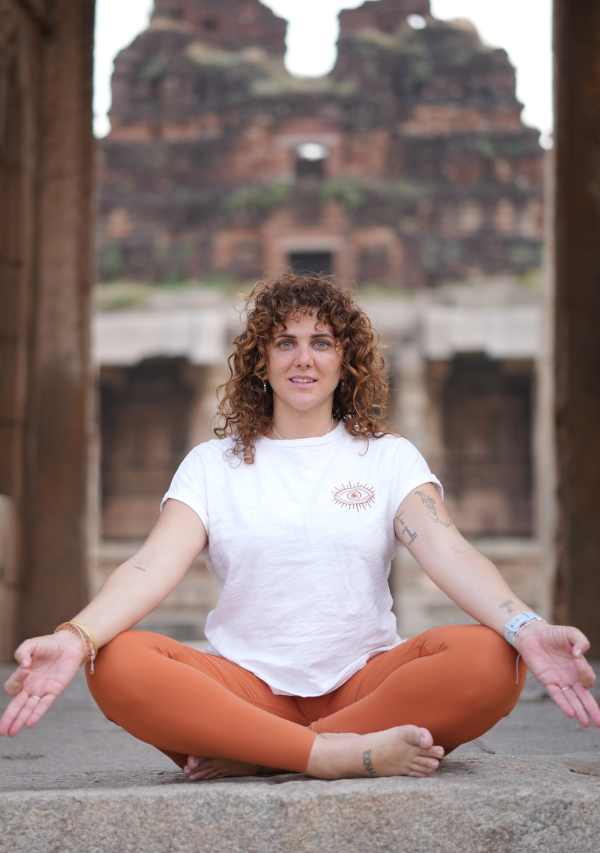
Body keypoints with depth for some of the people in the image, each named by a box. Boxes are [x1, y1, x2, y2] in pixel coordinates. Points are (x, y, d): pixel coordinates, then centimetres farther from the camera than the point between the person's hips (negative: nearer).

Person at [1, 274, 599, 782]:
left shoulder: (389, 457, 12)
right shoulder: (212, 464, 12)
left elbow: (447, 552, -5)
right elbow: (154, 564, -4)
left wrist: (526, 629, -26)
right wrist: (75, 637, -26)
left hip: (362, 681, 1)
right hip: (245, 684, 0)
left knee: (489, 659, -30)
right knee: (117, 664, -29)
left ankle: (250, 754, -28)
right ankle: (343, 755, -34)